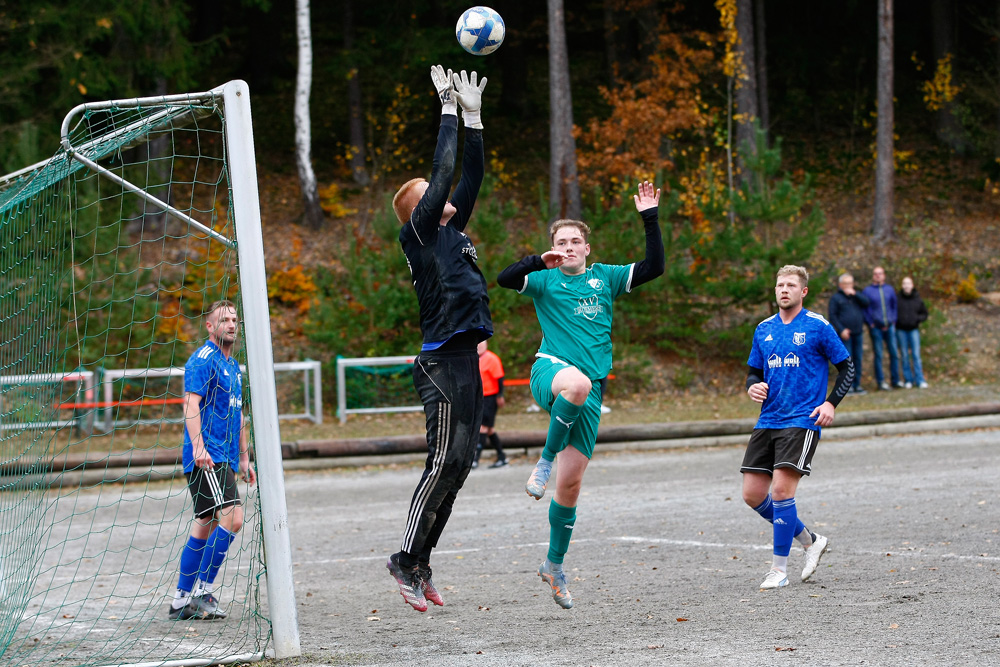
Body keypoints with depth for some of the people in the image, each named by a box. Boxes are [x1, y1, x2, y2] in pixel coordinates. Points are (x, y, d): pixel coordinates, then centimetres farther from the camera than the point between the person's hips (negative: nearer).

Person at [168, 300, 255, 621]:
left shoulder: (233, 366, 21)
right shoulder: (202, 360, -7)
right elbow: (191, 404, -17)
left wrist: (244, 458, 26)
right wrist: (198, 447, -28)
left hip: (224, 459, 9)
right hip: (206, 458, -9)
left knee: (204, 528, 9)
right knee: (232, 518, -19)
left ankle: (181, 601, 13)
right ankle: (203, 591, -15)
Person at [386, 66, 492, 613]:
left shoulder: (450, 232, 20)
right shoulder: (419, 234, -3)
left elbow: (469, 178, 23)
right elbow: (442, 174, -9)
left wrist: (474, 117, 19)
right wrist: (450, 110, -3)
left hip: (464, 360, 9)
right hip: (444, 361, -9)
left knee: (457, 465, 8)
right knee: (445, 463, -11)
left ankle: (419, 563, 11)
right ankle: (408, 558, -7)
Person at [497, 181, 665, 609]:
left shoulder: (604, 277, 16)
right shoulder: (545, 280, 9)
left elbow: (653, 267, 7)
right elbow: (505, 279, -8)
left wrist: (650, 218, 1)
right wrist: (540, 262, -20)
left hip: (590, 389, 3)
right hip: (550, 370, -3)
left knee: (571, 484, 3)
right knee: (577, 383, -43)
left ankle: (554, 566, 20)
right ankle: (546, 459, -21)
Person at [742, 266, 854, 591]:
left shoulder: (818, 327, -3)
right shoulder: (764, 329, 12)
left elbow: (847, 368, 1)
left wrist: (830, 403, -11)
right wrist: (753, 386, -3)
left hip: (802, 421, -6)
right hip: (767, 421, 6)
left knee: (781, 489, -17)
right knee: (753, 494, 1)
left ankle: (779, 570, -6)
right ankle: (810, 540, 20)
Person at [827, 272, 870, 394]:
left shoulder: (856, 296, 16)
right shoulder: (836, 298, 2)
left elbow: (866, 303, -1)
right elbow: (832, 316, -4)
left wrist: (855, 294, -9)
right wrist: (841, 330, -13)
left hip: (858, 333, 5)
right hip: (845, 334, -5)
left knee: (858, 359, 6)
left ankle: (857, 385, 10)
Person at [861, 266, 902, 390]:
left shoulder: (890, 289, 11)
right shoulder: (867, 291, 2)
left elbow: (894, 306, 16)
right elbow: (864, 310, 1)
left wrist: (894, 321, 5)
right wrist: (870, 324, -6)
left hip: (890, 327, 3)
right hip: (876, 327, -3)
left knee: (894, 353, 2)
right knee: (878, 355, -1)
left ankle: (895, 380, 10)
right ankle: (881, 381, 3)